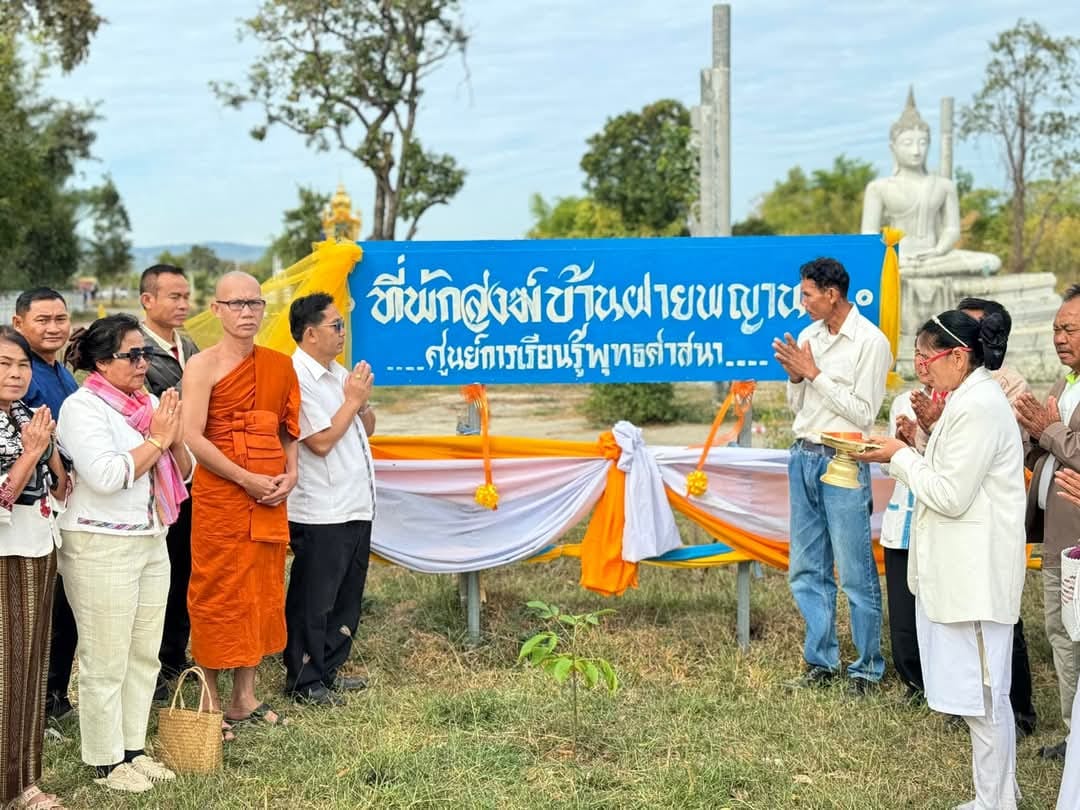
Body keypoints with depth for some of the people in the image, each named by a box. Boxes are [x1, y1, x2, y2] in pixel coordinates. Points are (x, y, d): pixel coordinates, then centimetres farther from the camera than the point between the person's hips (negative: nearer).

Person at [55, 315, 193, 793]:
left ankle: (134, 749, 24)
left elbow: (183, 473, 12)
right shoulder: (83, 406, -11)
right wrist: (154, 439, -15)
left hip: (152, 540, 7)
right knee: (106, 662, -1)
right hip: (101, 546, -7)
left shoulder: (150, 403, 11)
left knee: (144, 655, 12)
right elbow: (106, 476, -23)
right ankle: (106, 762, 9)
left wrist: (175, 441, -7)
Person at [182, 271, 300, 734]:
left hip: (269, 500, 6)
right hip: (219, 497, -6)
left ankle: (244, 699, 20)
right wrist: (248, 480, -16)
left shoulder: (279, 366, 11)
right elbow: (192, 438, -14)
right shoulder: (204, 365, -6)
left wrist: (290, 474, -1)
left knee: (262, 594, 10)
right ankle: (210, 704, 7)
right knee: (217, 595, -1)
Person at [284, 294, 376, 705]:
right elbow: (321, 441, -19)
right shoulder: (297, 378, -15)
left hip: (355, 506, 9)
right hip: (320, 513, -9)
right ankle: (304, 681, 12)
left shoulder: (340, 373, 14)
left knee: (346, 598, 15)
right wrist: (353, 400, -11)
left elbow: (367, 429, 19)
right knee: (313, 601, 2)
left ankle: (328, 670, 26)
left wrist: (362, 400, -1)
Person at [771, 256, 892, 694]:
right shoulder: (808, 336, 10)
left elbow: (863, 414, -14)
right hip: (802, 457, 7)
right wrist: (795, 376, -4)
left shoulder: (871, 342, -9)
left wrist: (814, 373, -13)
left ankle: (868, 668, 8)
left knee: (855, 574, -2)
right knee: (807, 571, 11)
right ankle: (821, 662, 21)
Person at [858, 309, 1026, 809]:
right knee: (982, 692, 16)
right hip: (958, 572, 10)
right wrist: (904, 454, 6)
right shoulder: (968, 401, 13)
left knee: (983, 694, -2)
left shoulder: (979, 407, -18)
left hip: (975, 575, -10)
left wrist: (901, 457, -8)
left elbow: (950, 495, -20)